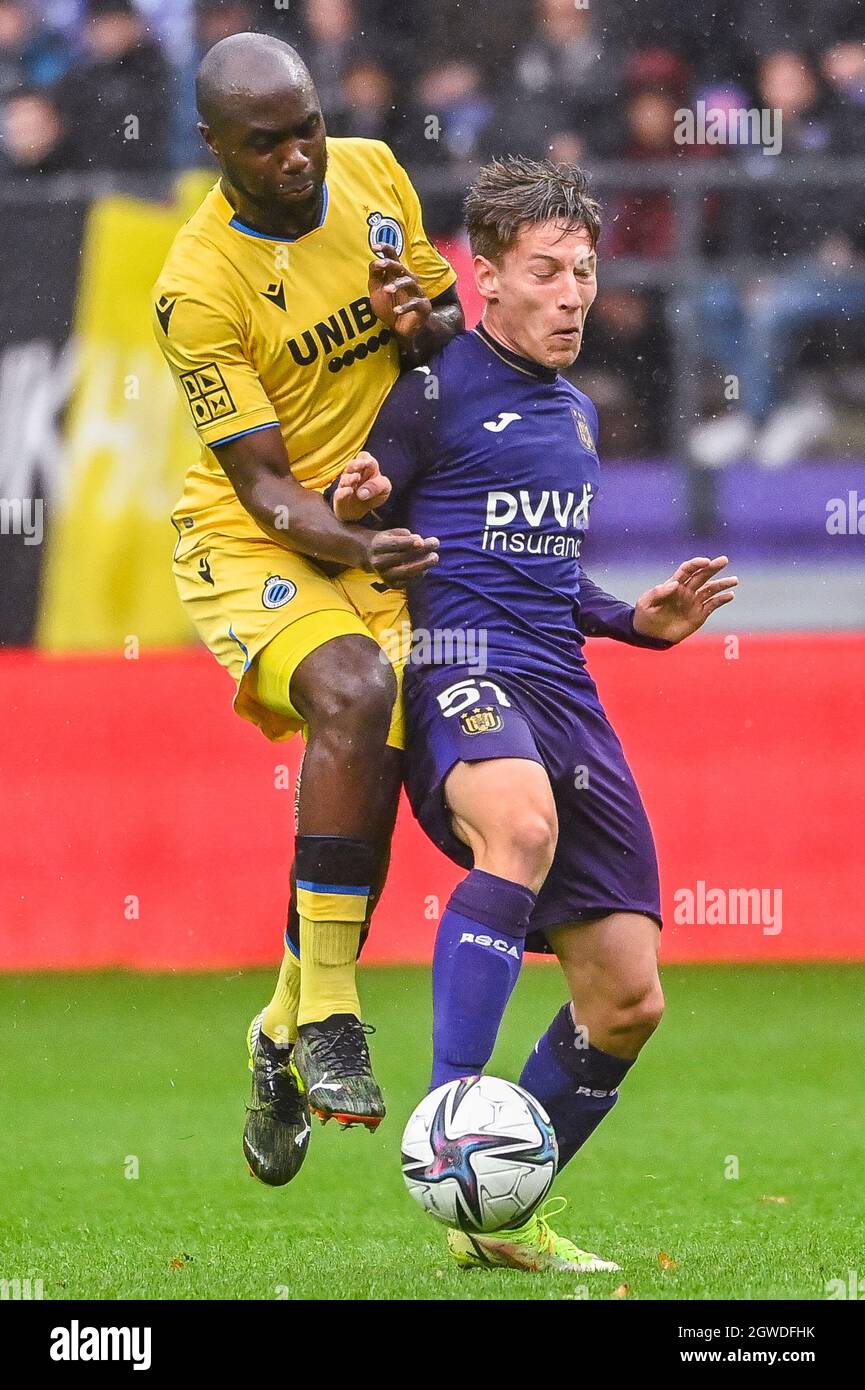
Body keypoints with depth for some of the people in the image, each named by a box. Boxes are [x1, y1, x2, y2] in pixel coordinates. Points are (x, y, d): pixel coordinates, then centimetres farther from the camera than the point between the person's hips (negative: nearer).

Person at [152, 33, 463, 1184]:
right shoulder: (198, 287, -19)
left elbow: (459, 326, 11)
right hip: (250, 543, -5)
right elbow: (264, 483, -19)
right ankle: (326, 1011, -28)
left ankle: (285, 1037, 21)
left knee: (367, 784, -2)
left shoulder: (373, 174, -3)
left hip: (379, 534, 5)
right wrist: (358, 546, -37)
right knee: (353, 694, -32)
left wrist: (425, 326, -13)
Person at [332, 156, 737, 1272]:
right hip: (461, 669, -8)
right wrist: (354, 508, -23)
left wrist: (643, 621, 19)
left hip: (564, 694, 8)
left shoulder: (577, 415, 23)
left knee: (627, 1001, 2)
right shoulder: (435, 390, -1)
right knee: (524, 826, -42)